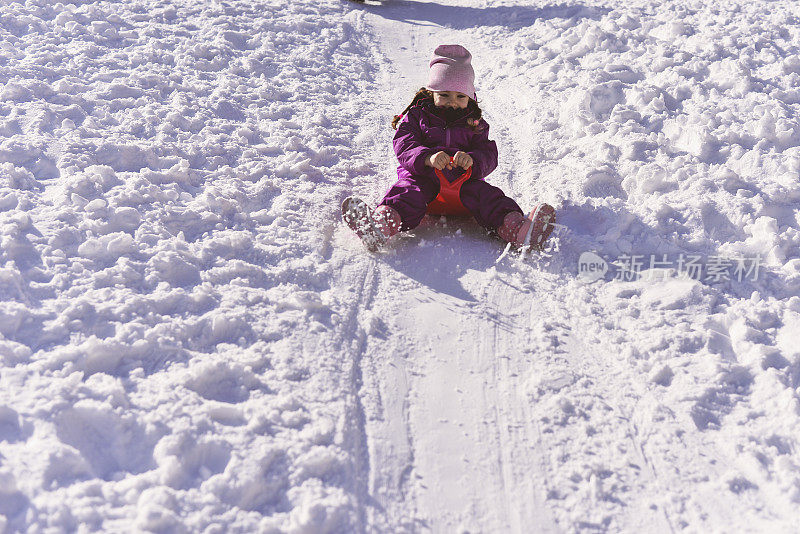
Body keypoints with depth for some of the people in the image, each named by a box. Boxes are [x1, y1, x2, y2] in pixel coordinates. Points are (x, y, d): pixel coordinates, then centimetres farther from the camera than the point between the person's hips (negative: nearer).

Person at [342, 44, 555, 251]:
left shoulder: (475, 125, 21)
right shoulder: (416, 117, 14)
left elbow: (489, 155, 7)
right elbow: (404, 146, -2)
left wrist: (471, 160, -20)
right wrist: (427, 158, -25)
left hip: (464, 182, 2)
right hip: (423, 178, -2)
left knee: (485, 194, -28)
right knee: (407, 191, -34)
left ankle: (514, 228, -54)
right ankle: (384, 223, -64)